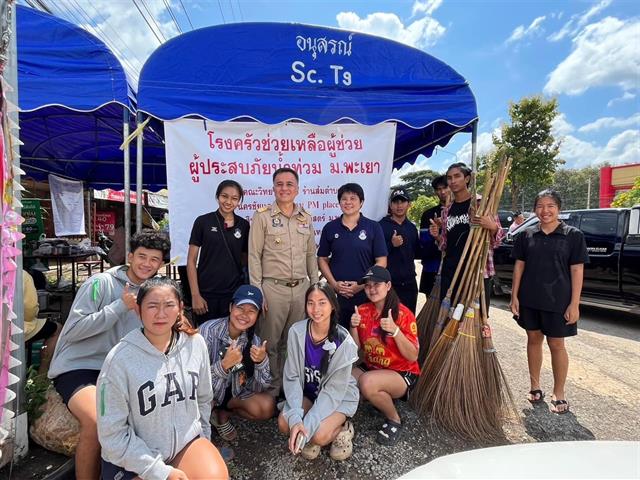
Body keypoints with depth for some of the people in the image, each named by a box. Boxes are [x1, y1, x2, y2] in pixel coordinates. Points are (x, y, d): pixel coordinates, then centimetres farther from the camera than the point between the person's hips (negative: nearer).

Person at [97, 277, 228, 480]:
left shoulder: (195, 343, -7)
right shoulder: (119, 359, -18)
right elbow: (112, 434, -13)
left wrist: (202, 447, 10)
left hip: (187, 442, 3)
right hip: (135, 459, -2)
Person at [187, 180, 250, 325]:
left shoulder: (244, 225, 3)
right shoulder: (203, 222, -4)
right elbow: (191, 261, -3)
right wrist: (195, 295, -8)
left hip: (235, 293, 2)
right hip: (206, 294, -2)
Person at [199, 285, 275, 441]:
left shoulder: (253, 340, -11)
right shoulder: (208, 330, -25)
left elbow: (258, 388, -10)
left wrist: (262, 361, -29)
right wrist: (224, 364, -42)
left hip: (231, 391, 4)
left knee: (267, 406, -16)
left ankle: (222, 414, 11)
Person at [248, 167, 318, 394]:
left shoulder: (305, 217, 10)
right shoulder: (262, 216, -3)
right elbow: (254, 256, -5)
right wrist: (257, 291, -9)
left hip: (301, 288, 4)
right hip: (273, 288, -4)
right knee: (270, 342, 6)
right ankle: (271, 390, 25)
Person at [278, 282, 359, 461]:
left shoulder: (343, 341, -25)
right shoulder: (297, 332, -18)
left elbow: (334, 390, -21)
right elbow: (292, 376, -14)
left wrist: (307, 427, -28)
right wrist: (296, 418, -27)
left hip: (339, 396, -3)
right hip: (307, 393, 3)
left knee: (319, 436, -26)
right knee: (284, 424, -21)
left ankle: (342, 429, 6)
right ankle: (310, 434, 10)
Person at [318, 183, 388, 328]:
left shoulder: (373, 227, -1)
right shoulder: (329, 228, 4)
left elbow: (381, 261, -3)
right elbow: (322, 259, 7)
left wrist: (362, 285, -11)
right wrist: (334, 284, -7)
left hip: (366, 294, -1)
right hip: (336, 294, 1)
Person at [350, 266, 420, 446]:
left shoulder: (403, 314, -16)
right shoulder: (362, 310, -3)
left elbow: (413, 356, -17)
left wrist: (395, 331, -31)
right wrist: (354, 327, -17)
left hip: (402, 373, -5)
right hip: (371, 368, 5)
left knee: (367, 382, -33)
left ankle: (395, 420, -2)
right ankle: (381, 399, 10)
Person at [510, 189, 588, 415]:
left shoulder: (573, 235, -4)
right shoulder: (526, 235, 2)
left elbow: (577, 271, -5)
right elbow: (519, 266, 5)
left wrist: (574, 304, -9)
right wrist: (514, 296, 0)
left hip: (558, 301, -2)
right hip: (529, 299, 3)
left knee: (556, 344, 7)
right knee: (533, 339, 13)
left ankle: (559, 394, 23)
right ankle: (535, 386, 29)